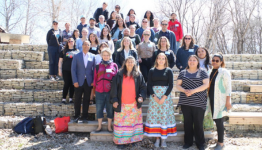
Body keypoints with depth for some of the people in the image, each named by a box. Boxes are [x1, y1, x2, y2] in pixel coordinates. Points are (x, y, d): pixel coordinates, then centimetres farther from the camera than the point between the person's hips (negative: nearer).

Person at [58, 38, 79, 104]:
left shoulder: (77, 51, 9)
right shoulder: (64, 51, 8)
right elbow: (60, 61, 9)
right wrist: (60, 70, 3)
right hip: (66, 70, -1)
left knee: (72, 84, 4)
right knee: (67, 84, -3)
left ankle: (71, 98, 15)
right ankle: (64, 98, 8)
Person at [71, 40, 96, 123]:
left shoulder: (93, 56, 7)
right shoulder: (76, 56, 5)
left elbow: (94, 69, 7)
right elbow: (73, 69, 1)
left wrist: (93, 81, -1)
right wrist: (75, 81, -7)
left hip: (89, 82, 1)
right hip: (79, 82, -1)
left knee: (87, 100, 6)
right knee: (77, 100, 5)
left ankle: (84, 117, 17)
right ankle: (76, 116, 18)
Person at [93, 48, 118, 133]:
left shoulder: (114, 65, 4)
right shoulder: (98, 66, 9)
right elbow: (95, 78, 12)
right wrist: (94, 88, 10)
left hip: (110, 91, -1)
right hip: (99, 91, 2)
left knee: (110, 109, 7)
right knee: (99, 109, 7)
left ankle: (109, 126, 20)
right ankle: (99, 126, 21)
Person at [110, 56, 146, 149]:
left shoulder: (138, 75, 4)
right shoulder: (119, 75, 2)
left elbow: (143, 87, 6)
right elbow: (114, 88, 2)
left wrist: (141, 96, -10)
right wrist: (114, 100, -4)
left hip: (134, 104, 1)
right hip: (121, 104, -1)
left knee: (134, 122, 8)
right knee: (121, 123, 2)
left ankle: (133, 139, 21)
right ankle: (121, 141, 11)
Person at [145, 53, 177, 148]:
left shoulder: (169, 71, 3)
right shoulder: (152, 71, 7)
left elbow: (171, 85, -2)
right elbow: (149, 85, 2)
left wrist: (164, 97, -12)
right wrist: (154, 96, -11)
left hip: (165, 95, -1)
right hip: (154, 95, 1)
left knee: (165, 115, -1)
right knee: (154, 115, 0)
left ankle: (164, 138, 9)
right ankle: (157, 138, 10)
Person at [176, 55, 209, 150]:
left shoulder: (202, 72, 5)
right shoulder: (183, 73, 12)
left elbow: (206, 84, -6)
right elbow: (178, 85, 9)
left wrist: (193, 91, -15)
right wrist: (184, 90, -13)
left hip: (198, 102, -2)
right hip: (185, 102, 2)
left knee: (198, 123, 1)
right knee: (187, 122, 8)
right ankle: (188, 142, 21)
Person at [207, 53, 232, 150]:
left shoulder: (224, 72, -8)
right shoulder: (211, 72, 10)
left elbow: (228, 88, -11)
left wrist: (228, 101, -15)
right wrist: (208, 100, 16)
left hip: (220, 101, -6)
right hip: (212, 100, 6)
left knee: (219, 121, -1)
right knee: (216, 120, 11)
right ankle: (220, 140, 24)